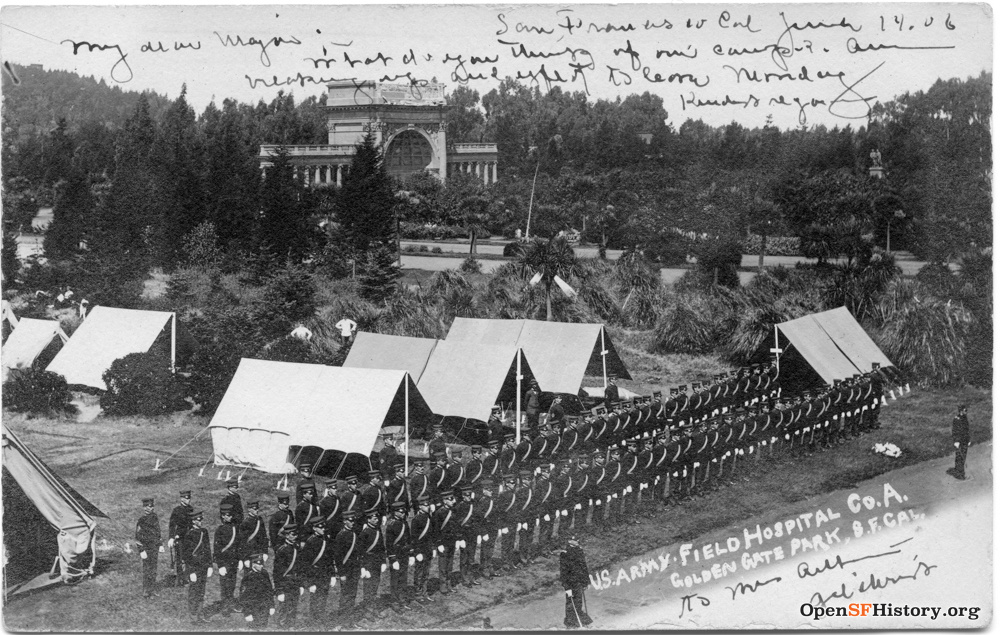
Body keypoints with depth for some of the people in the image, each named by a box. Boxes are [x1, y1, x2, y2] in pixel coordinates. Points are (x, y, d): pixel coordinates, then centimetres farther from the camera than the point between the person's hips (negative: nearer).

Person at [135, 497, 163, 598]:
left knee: (153, 570, 13)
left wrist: (161, 545, 13)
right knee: (147, 570, -2)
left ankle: (152, 590, 21)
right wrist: (142, 551, -17)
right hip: (147, 548, -6)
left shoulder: (154, 517, 7)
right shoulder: (141, 521, -12)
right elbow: (138, 538, -13)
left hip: (155, 548, 6)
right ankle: (146, 591, 7)